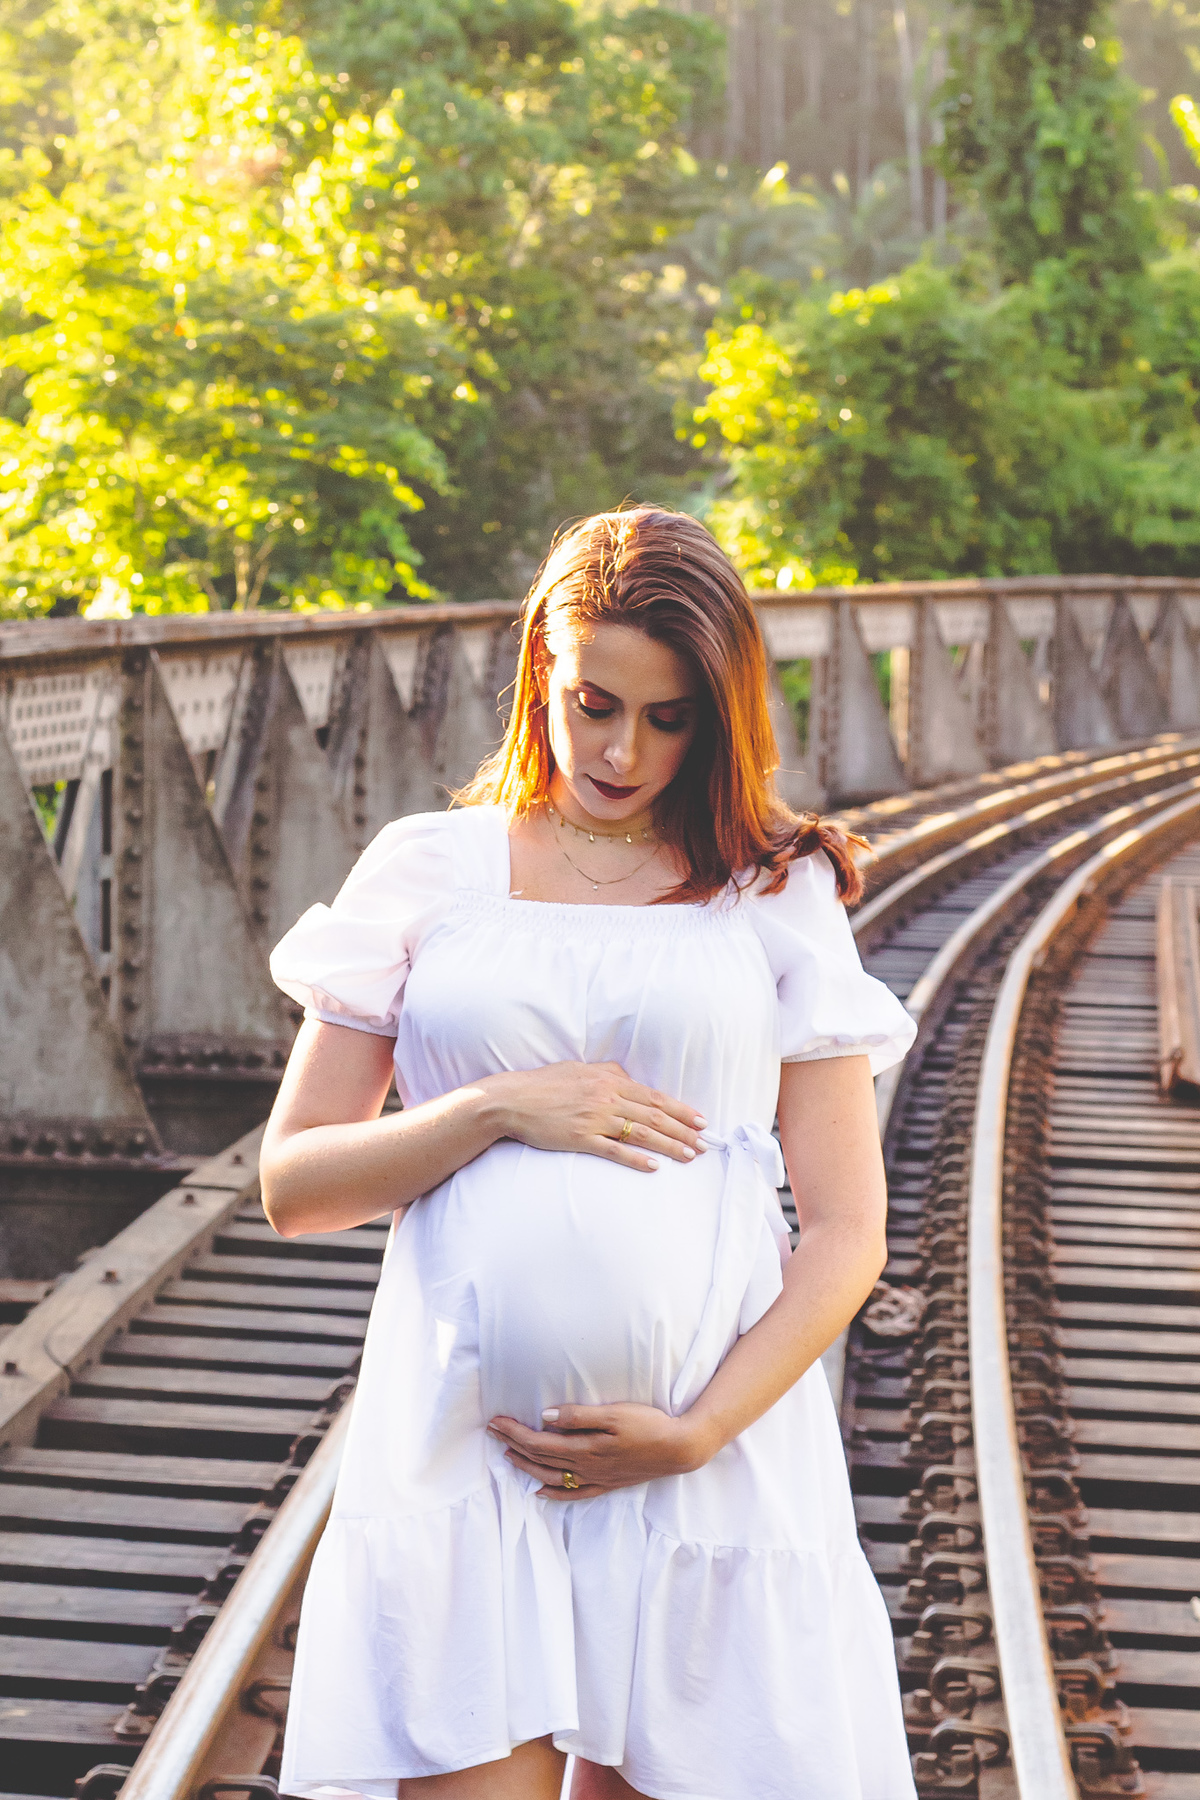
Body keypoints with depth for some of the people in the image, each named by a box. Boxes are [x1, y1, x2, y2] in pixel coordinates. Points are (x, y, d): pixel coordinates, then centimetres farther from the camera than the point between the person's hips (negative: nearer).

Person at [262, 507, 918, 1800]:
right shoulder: (428, 871, 8)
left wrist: (697, 1432, -9)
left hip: (717, 1450, 0)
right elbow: (292, 1185, 7)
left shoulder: (776, 895, 7)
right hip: (460, 1450, 0)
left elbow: (848, 1233, 3)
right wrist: (497, 1111, -8)